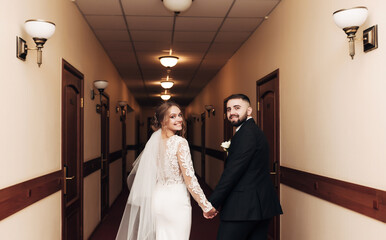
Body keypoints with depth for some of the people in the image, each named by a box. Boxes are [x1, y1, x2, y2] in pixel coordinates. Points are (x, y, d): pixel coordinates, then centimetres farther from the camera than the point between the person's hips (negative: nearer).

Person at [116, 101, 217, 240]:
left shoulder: (154, 141, 5)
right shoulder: (180, 142, -15)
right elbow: (189, 179, -17)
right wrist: (207, 206, -10)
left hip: (157, 199, 7)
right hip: (176, 201, -7)